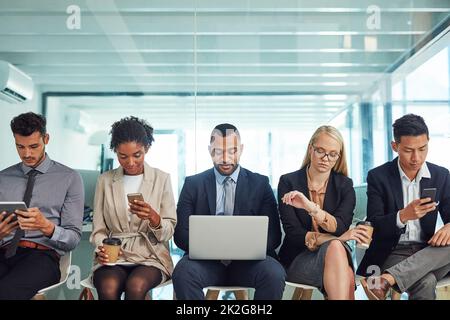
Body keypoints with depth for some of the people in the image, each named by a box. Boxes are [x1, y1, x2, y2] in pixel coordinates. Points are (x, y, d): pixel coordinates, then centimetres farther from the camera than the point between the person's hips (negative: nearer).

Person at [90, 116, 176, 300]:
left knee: (136, 286, -33)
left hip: (150, 256, -1)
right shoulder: (105, 180, 11)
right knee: (108, 288, -32)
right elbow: (98, 229, 11)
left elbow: (168, 232, 3)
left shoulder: (161, 179, 6)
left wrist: (153, 217, -18)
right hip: (113, 257, 1)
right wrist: (101, 249, -11)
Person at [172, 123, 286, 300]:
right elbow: (181, 234, 5)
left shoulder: (260, 184, 9)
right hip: (206, 260, 0)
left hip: (248, 261, 0)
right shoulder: (193, 184, 9)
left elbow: (273, 235, 4)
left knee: (274, 273, -31)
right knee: (183, 272, -32)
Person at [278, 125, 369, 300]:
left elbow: (340, 227, -12)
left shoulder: (345, 185, 4)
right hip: (298, 258, -1)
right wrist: (335, 239, -20)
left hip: (334, 254, 2)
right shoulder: (288, 182, -2)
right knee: (335, 247, -32)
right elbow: (292, 233, -9)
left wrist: (311, 207, -30)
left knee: (335, 248, -34)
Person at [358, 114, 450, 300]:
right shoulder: (378, 177, -3)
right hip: (393, 252, -5)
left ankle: (386, 279, -37)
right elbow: (373, 227, -8)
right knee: (425, 283, -37)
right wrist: (403, 216, -28)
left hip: (427, 251, 5)